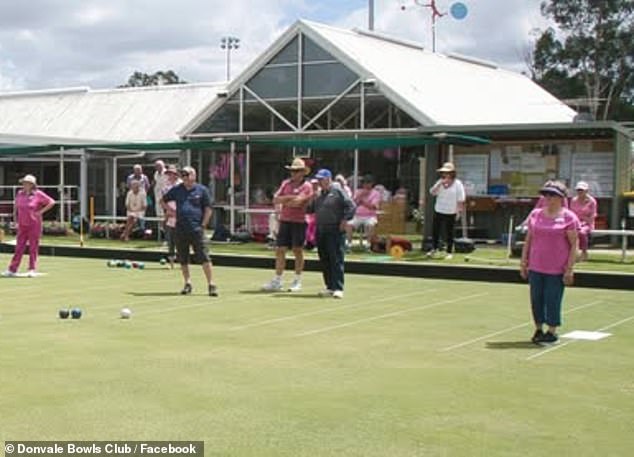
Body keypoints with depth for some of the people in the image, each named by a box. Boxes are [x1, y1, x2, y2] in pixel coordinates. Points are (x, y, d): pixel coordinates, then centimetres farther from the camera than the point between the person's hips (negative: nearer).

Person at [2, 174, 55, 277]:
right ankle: (12, 269, 5)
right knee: (19, 247, 5)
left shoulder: (38, 194, -7)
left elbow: (52, 202, -8)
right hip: (22, 225, 4)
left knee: (33, 247, 0)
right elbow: (16, 206, 23)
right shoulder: (20, 193, 8)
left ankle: (32, 270, 6)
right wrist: (15, 218, 15)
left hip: (34, 225, -4)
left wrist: (41, 211, -10)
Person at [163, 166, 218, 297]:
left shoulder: (202, 190, 3)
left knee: (204, 257, -8)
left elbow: (208, 209, 3)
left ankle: (211, 284, -4)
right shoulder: (176, 190, 10)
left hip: (196, 228, -3)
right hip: (180, 229, 3)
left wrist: (203, 225, -4)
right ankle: (187, 283, 19)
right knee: (183, 258, 8)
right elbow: (163, 200, 23)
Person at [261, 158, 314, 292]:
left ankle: (297, 281, 13)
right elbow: (275, 200, 4)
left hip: (299, 222, -5)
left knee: (297, 251, 3)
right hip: (284, 221, 5)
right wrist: (290, 197, -9)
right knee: (280, 250, 2)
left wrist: (284, 202, -2)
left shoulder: (307, 186, -5)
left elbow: (297, 202, -18)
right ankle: (277, 281, 6)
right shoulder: (285, 183, 13)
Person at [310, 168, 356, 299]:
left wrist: (345, 220, -13)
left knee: (336, 260, -8)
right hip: (320, 231, 8)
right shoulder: (319, 194, 17)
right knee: (324, 260, 10)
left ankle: (338, 288, -7)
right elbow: (311, 209, 17)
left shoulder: (338, 191, -5)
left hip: (335, 231, -8)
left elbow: (351, 206, -10)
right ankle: (330, 287, 18)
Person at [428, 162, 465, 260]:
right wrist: (440, 184, -15)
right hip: (438, 211, 4)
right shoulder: (440, 182, 6)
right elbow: (432, 192, -5)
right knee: (435, 231, 12)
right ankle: (434, 249, 31)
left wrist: (459, 211, -10)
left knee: (449, 233, 3)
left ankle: (449, 252, 16)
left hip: (450, 213, -4)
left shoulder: (457, 184, -6)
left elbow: (460, 199, -6)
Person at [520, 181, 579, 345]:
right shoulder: (535, 214, 8)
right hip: (535, 268, 4)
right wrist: (524, 262, 9)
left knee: (552, 299, 0)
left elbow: (574, 245, -6)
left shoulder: (569, 217, -5)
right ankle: (538, 329, 22)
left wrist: (569, 269, -11)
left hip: (556, 270, -4)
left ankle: (552, 331, 13)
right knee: (536, 299, 9)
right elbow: (528, 240, 13)